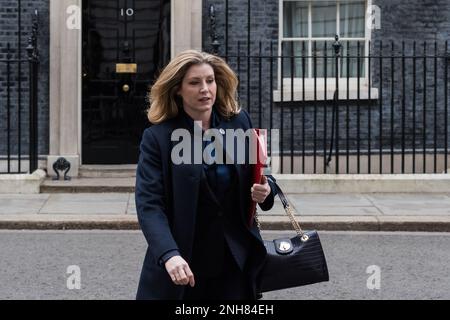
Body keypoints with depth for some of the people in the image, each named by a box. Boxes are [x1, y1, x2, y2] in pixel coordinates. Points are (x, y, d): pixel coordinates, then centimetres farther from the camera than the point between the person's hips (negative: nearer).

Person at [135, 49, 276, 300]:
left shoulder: (240, 122, 3)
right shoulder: (158, 137, -7)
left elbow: (257, 177, 15)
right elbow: (149, 203, -15)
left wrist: (265, 190, -10)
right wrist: (169, 254, -31)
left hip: (236, 263, 3)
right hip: (184, 264, -2)